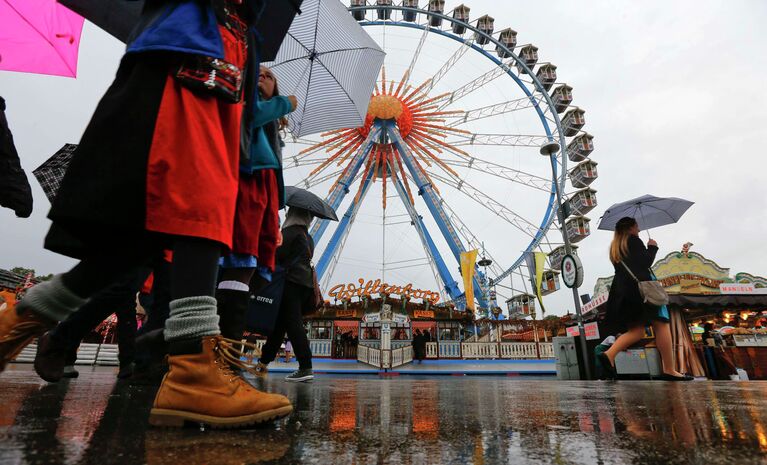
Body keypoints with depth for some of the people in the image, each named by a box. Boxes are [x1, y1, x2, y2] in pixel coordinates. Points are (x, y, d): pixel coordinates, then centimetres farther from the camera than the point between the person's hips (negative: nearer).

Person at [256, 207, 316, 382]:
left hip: (291, 282, -8)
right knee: (280, 323, 14)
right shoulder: (308, 238, 20)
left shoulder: (290, 232, -5)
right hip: (307, 283, 8)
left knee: (293, 323, -9)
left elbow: (278, 254, -11)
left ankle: (306, 368, -14)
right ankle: (264, 361, 23)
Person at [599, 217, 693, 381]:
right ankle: (669, 370, -3)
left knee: (636, 330, 3)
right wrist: (653, 247, 11)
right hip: (640, 286, -7)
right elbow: (646, 262, -6)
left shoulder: (614, 247, 24)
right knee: (661, 325, -2)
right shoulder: (633, 240, 1)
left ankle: (609, 354, -18)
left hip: (622, 290, 8)